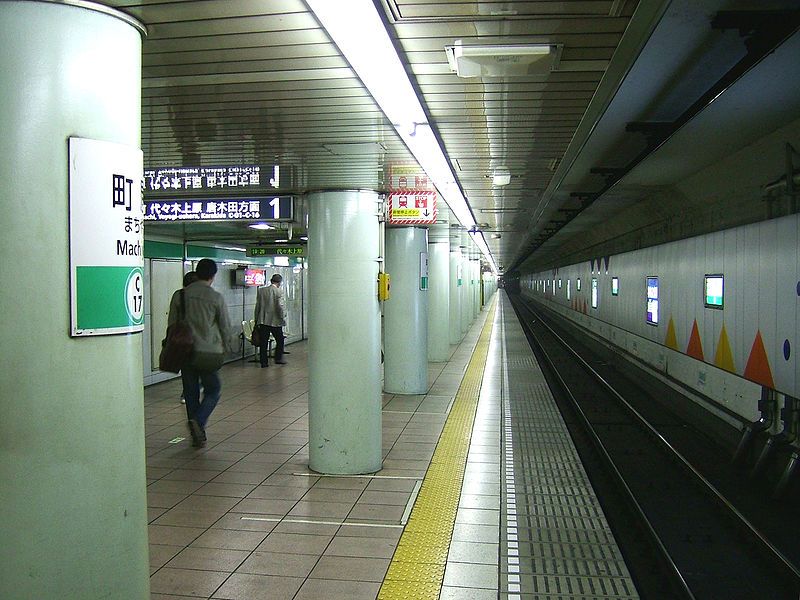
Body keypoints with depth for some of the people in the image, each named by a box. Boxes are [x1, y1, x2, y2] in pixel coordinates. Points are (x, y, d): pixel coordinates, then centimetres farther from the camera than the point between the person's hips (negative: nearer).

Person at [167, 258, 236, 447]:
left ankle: (197, 435, 16)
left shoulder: (180, 295, 3)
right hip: (209, 352, -3)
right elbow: (225, 326, -1)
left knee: (191, 392, 12)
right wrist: (229, 347, 14)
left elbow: (171, 324, 8)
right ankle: (198, 421, -14)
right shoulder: (216, 298, -6)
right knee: (213, 390, 10)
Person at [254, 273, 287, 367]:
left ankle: (264, 362, 8)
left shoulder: (261, 290, 4)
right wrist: (283, 317, -4)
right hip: (275, 321, -3)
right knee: (280, 340, 16)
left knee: (263, 342, 7)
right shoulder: (279, 291, -9)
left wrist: (256, 319, 13)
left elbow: (257, 306, 6)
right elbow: (280, 306, -16)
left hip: (263, 321, 3)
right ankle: (278, 358, 20)